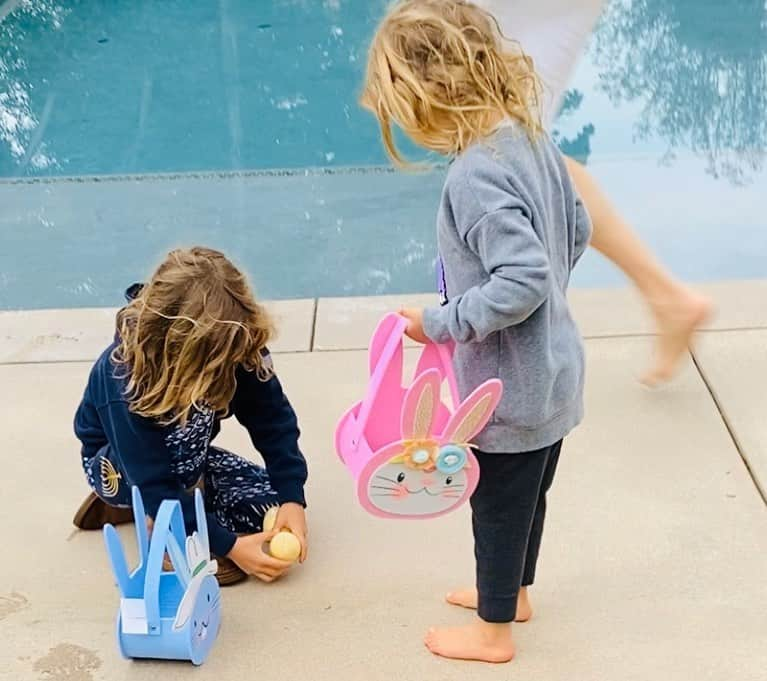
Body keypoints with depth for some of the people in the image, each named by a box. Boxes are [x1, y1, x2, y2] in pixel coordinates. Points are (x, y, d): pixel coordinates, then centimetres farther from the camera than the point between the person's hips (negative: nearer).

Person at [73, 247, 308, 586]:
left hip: (185, 460, 6)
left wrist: (292, 499, -30)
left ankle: (139, 506, 6)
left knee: (274, 503, -12)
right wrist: (227, 545, -36)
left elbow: (274, 421, -18)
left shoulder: (239, 346, -25)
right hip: (117, 464, -6)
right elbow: (152, 483, -35)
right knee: (193, 416, -35)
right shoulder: (125, 375, -37)